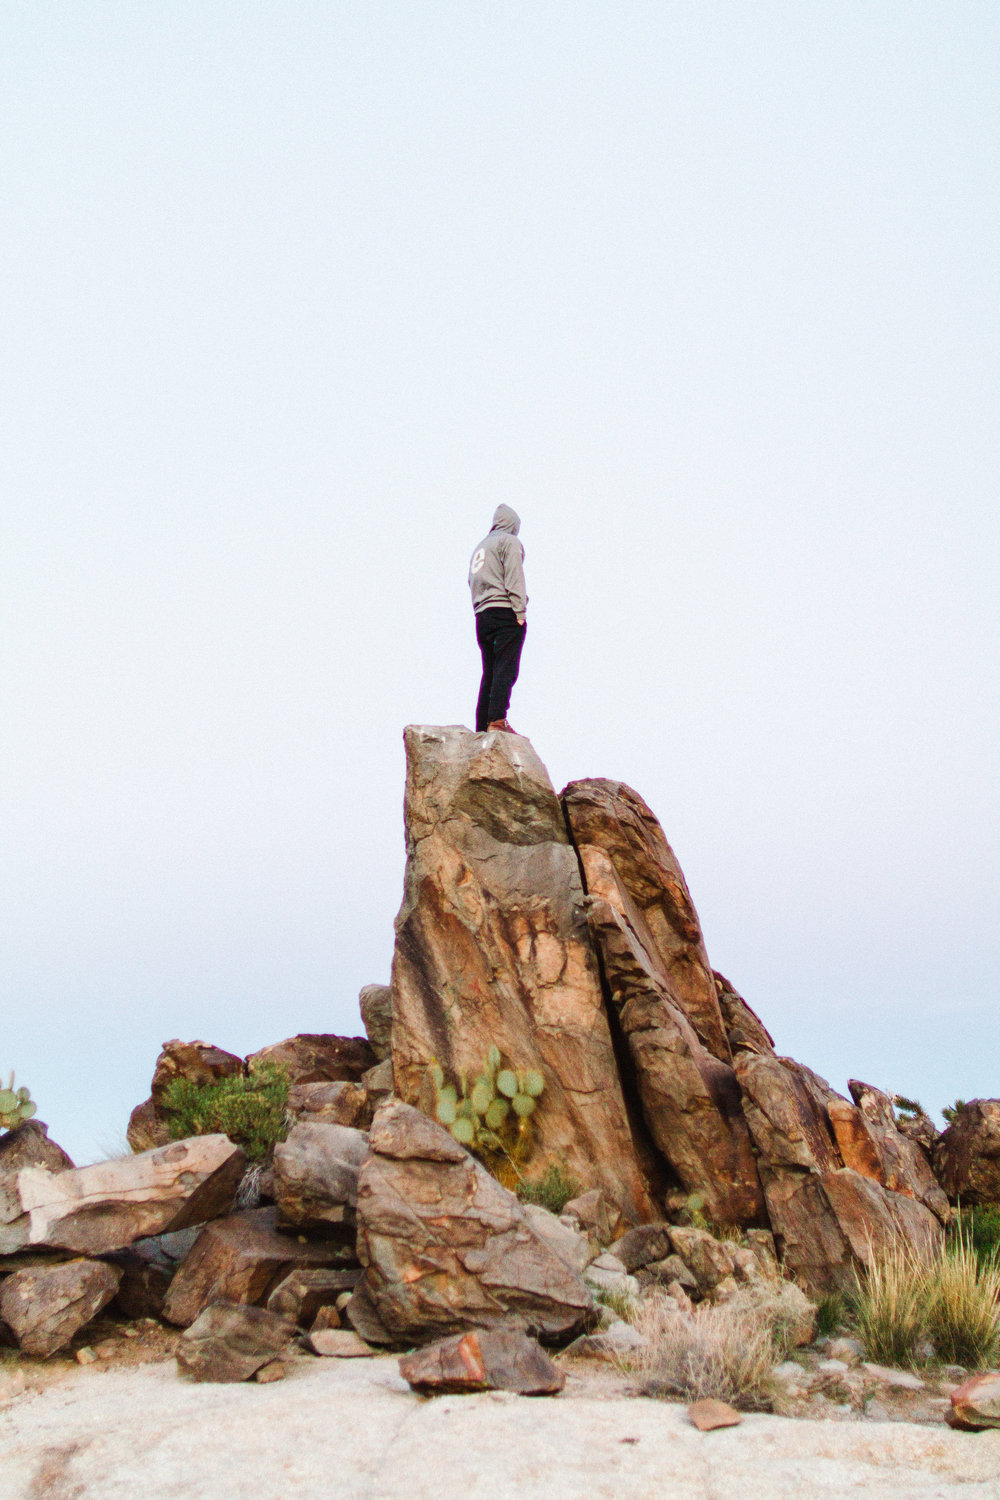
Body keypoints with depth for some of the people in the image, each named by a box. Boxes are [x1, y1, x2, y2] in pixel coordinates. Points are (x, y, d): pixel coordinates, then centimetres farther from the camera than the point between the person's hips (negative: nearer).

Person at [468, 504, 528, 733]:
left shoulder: (480, 547, 26)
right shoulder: (509, 542, 2)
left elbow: (472, 582, 20)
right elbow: (514, 578, -10)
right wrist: (520, 611, -13)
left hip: (482, 616, 8)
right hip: (505, 612, -8)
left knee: (489, 673, 7)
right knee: (506, 669, -14)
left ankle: (482, 727, 3)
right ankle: (497, 720, -27)